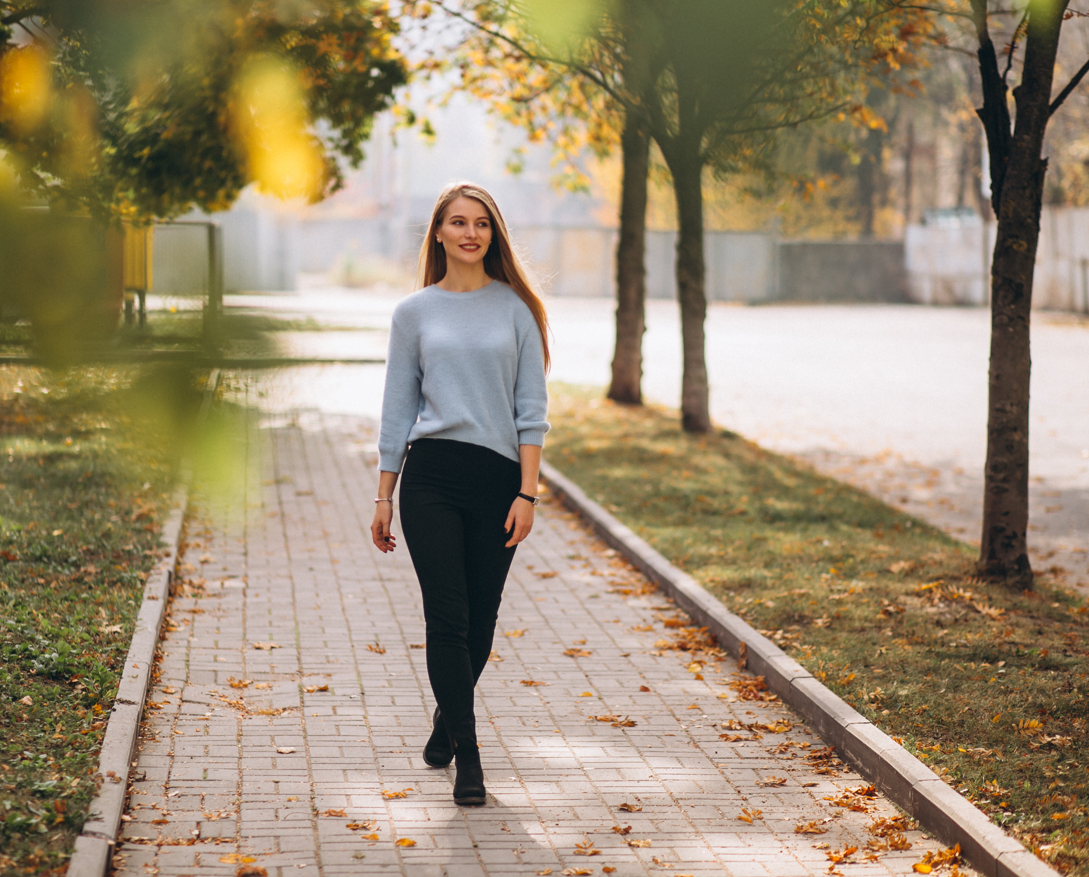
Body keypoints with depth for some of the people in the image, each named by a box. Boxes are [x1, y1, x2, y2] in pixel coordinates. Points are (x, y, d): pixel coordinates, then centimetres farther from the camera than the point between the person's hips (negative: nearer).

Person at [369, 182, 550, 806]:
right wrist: (384, 497, 6)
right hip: (431, 477, 0)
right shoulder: (415, 312, 6)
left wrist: (527, 494, -7)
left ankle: (449, 717, 34)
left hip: (498, 477, 0)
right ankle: (467, 757, -2)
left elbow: (532, 408, 1)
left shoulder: (516, 308, 4)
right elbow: (398, 409, 9)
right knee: (448, 616, -7)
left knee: (480, 620, 8)